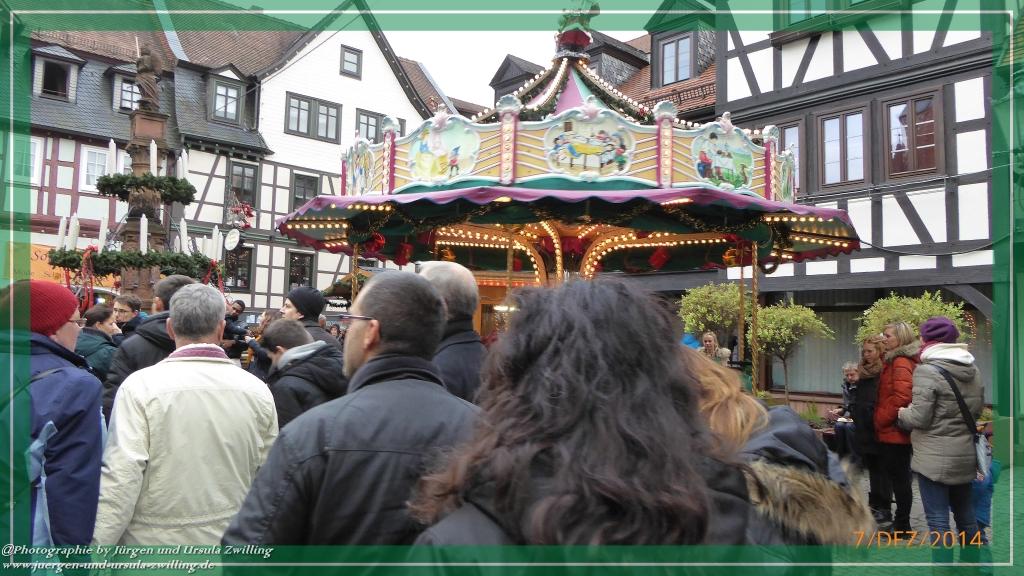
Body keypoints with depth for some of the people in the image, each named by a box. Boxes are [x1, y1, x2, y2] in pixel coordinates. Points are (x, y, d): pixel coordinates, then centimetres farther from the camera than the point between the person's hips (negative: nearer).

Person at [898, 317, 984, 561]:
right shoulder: (973, 370, 7)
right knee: (966, 514, 20)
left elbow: (919, 417, -18)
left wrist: (902, 413, 2)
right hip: (965, 454, 8)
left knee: (938, 519, -1)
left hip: (934, 457, -8)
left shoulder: (927, 371, -17)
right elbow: (977, 409, 16)